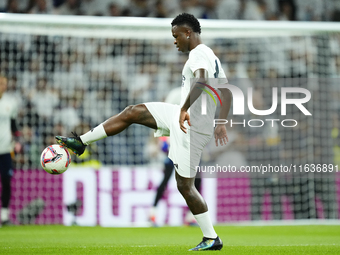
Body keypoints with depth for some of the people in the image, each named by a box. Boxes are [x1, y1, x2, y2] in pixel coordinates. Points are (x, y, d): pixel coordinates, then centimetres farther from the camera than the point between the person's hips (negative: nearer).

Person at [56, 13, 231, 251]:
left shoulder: (198, 54, -17)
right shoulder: (212, 57, 15)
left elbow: (201, 81, -38)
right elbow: (227, 92, 21)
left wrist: (185, 109, -41)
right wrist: (221, 123, 23)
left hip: (191, 126, -10)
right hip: (184, 115, 10)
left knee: (185, 185, -4)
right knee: (132, 112, 10)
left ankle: (211, 239, 4)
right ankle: (81, 142, 17)